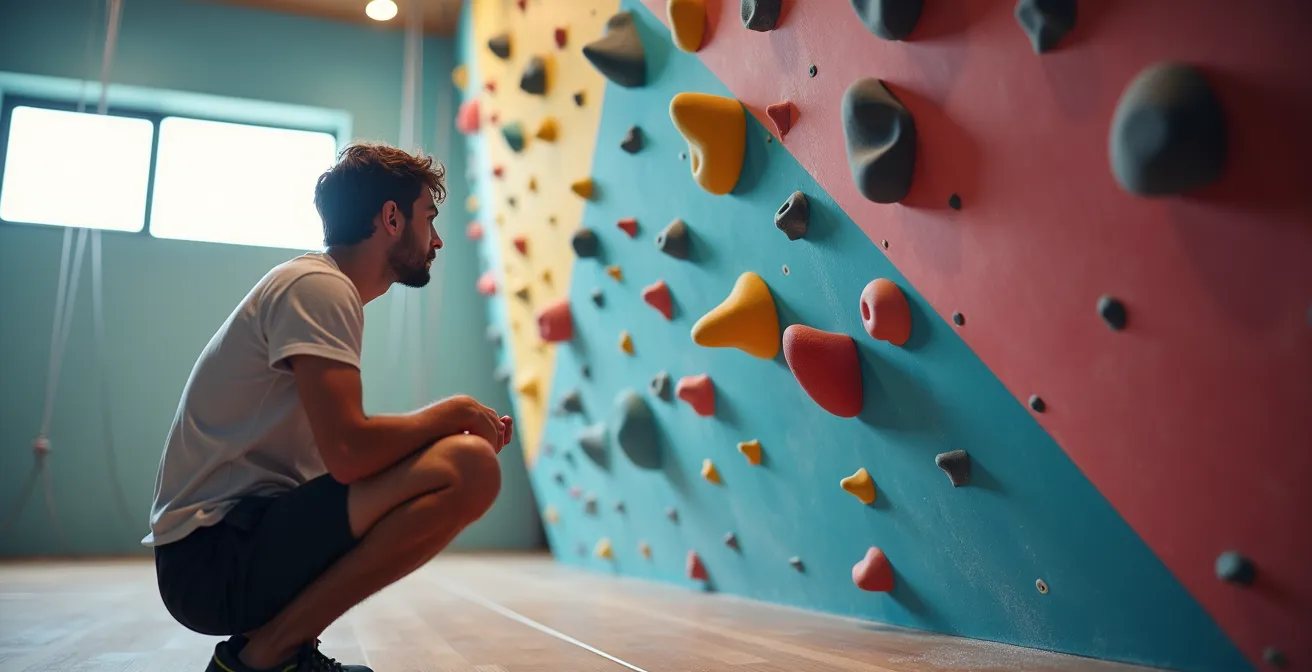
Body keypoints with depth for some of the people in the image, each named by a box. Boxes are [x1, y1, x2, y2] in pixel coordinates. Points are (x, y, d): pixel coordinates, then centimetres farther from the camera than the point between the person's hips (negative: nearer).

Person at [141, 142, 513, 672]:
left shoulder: (328, 290, 18)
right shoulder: (317, 285, -12)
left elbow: (347, 449, 15)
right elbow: (349, 453, -26)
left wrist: (464, 428, 7)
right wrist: (454, 413, -9)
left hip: (240, 537, 10)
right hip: (215, 554, -10)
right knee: (468, 469, -24)